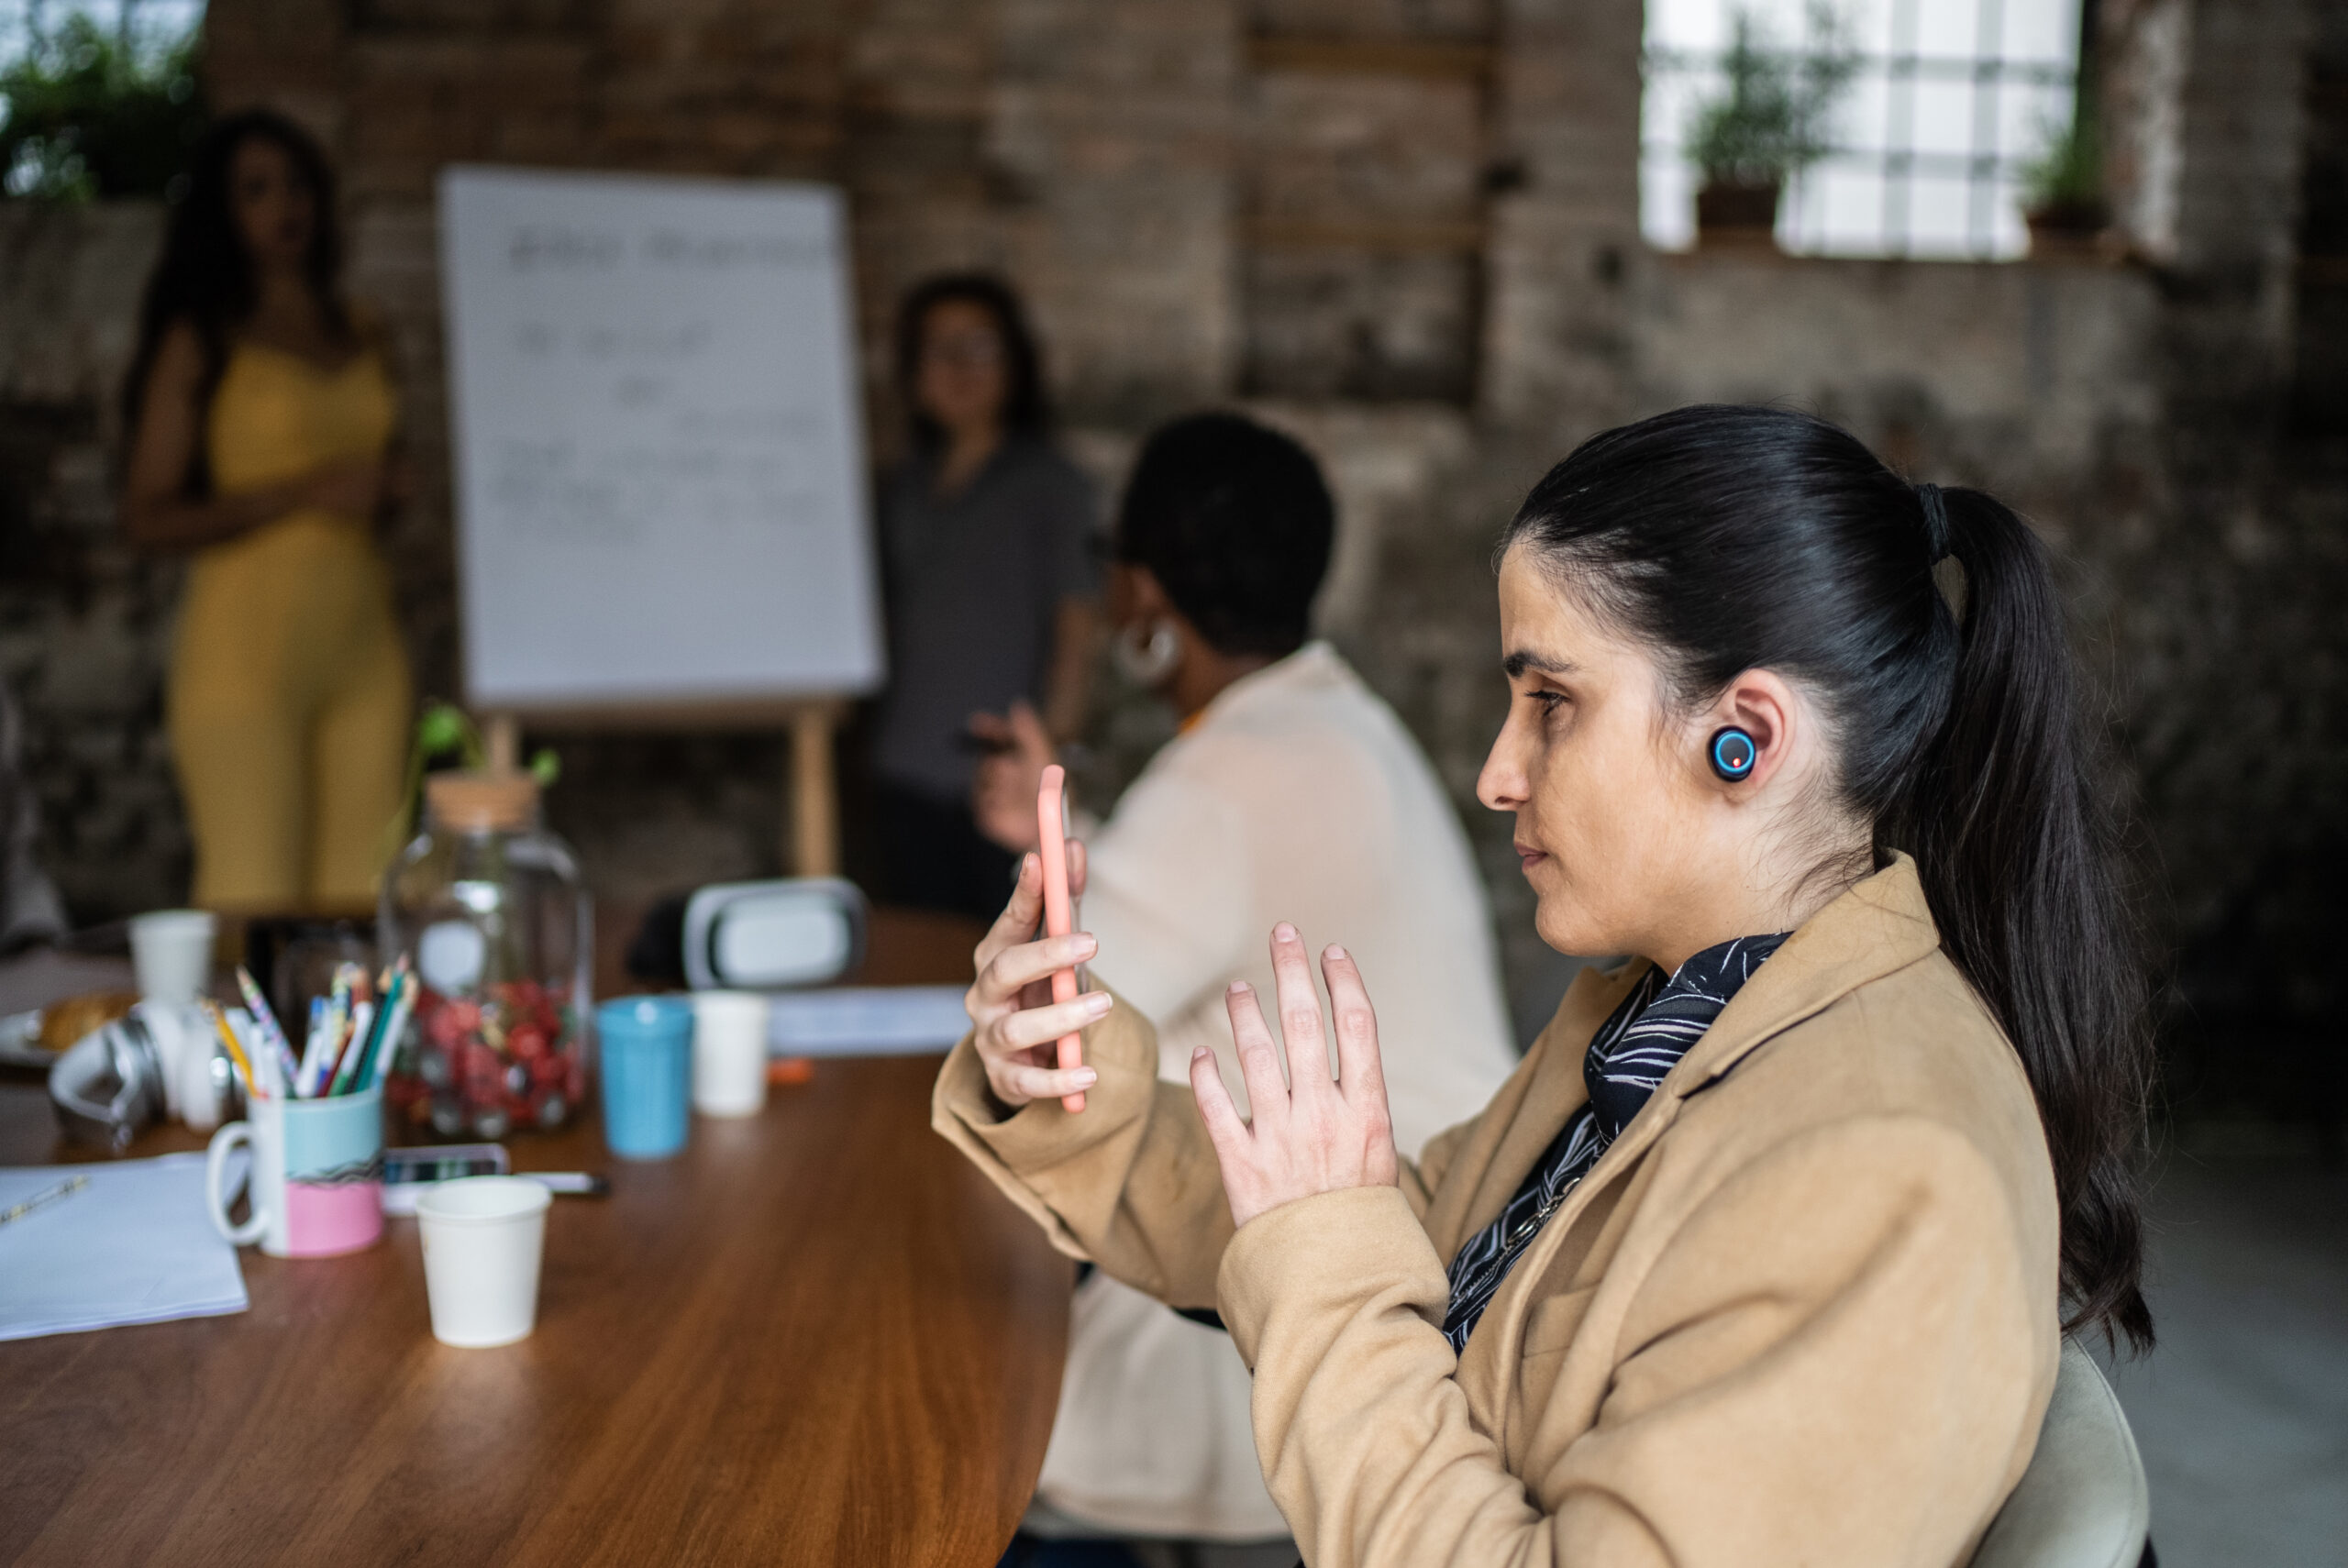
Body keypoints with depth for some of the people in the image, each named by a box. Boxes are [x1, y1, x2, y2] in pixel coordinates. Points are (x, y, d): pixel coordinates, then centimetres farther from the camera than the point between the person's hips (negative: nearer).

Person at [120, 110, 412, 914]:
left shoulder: (360, 336, 15)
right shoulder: (201, 340, 1)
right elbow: (149, 515, -5)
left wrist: (389, 487, 6)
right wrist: (305, 491, -13)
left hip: (364, 642, 5)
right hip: (247, 638, -5)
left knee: (361, 894, 1)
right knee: (256, 900, -8)